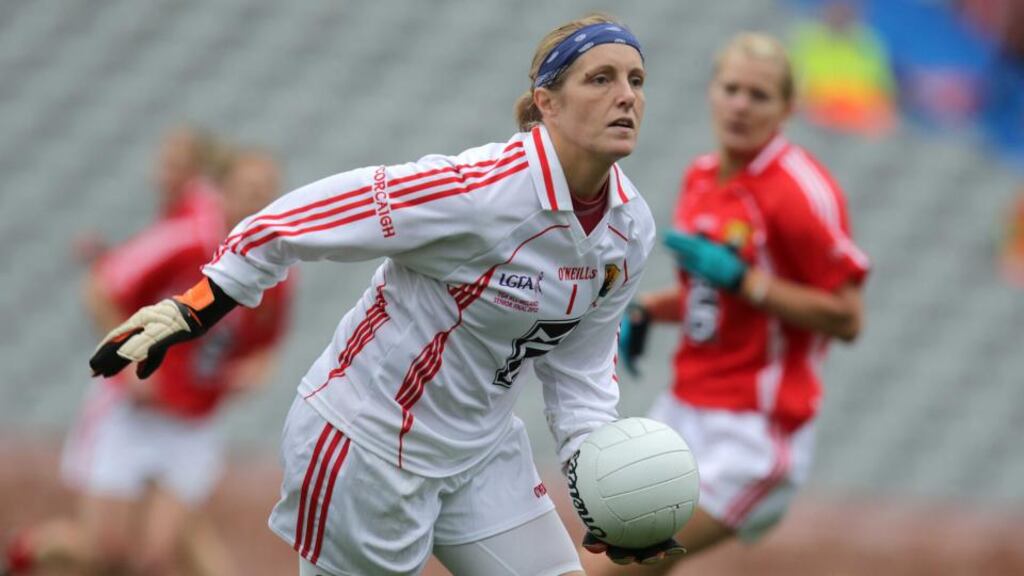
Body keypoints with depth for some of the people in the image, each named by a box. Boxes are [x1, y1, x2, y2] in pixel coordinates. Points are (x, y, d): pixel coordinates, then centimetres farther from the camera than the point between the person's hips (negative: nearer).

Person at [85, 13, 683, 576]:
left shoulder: (632, 229, -5)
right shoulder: (480, 189, -29)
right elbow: (302, 217, -24)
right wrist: (190, 309, -21)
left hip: (483, 450, 7)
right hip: (369, 442, -7)